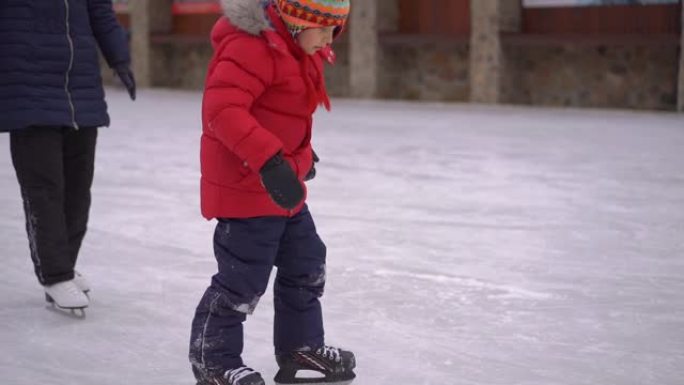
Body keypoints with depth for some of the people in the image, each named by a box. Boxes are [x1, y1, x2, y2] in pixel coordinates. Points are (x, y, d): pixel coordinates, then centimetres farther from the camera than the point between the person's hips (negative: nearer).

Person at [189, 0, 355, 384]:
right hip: (245, 187, -10)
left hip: (284, 187, 10)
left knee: (307, 265, 18)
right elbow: (222, 109, -32)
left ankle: (301, 345, 34)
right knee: (244, 280, -3)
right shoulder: (250, 49, -23)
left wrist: (301, 152, 32)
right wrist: (269, 160, -38)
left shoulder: (301, 53, 10)